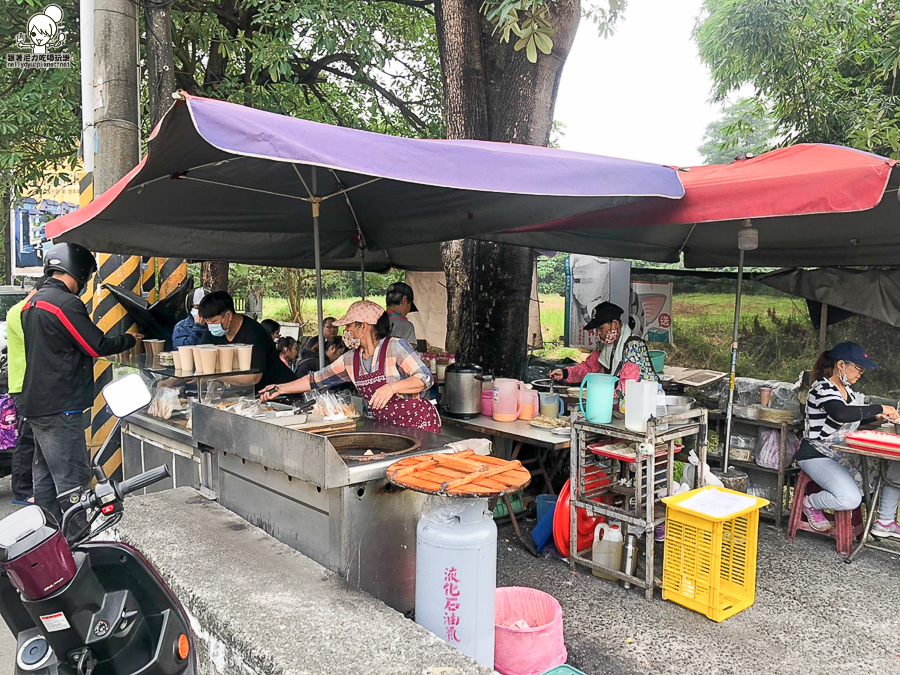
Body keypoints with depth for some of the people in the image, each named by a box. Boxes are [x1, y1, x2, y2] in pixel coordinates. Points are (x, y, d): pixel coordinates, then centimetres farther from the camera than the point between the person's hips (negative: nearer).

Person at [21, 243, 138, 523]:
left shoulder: (32, 304, 14)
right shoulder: (67, 304, -16)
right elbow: (98, 346, -15)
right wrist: (130, 339, 1)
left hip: (35, 404, 10)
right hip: (61, 408, -10)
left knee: (45, 474, 15)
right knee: (72, 477, -6)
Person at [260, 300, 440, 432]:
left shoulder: (395, 347, -12)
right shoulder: (351, 359, 7)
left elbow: (426, 378, -17)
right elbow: (316, 379, 13)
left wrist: (391, 388, -29)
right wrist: (279, 389, 11)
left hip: (419, 421, -5)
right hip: (386, 425, 5)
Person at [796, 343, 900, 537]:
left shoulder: (847, 390, 10)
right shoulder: (822, 388, -19)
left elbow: (854, 419, 26)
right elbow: (841, 414, -39)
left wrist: (877, 416, 6)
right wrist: (879, 408, -28)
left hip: (845, 454, 9)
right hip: (818, 456, -9)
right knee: (850, 499, -29)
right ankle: (811, 504, 3)